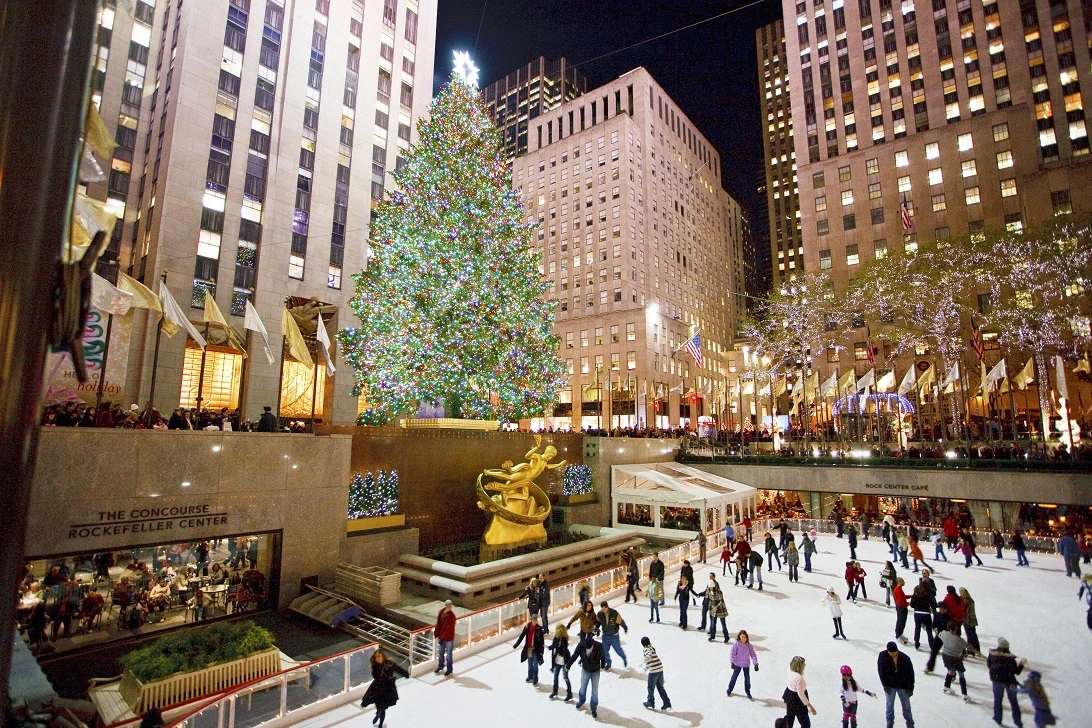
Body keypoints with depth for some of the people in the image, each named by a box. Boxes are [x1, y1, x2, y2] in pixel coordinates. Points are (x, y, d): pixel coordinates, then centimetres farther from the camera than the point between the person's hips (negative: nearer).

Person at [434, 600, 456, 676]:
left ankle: (449, 669, 28)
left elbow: (448, 629, -24)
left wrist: (443, 638, -22)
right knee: (441, 652, 24)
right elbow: (438, 623, 4)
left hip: (449, 638, -6)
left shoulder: (451, 616, -26)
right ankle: (441, 666, 45)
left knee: (449, 654, 10)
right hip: (441, 636, 6)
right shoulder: (441, 612, -6)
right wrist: (436, 633, 3)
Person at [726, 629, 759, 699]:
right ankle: (729, 690, 26)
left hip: (746, 665, 2)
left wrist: (756, 664, -8)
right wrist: (732, 662, -16)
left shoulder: (749, 646, -11)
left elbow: (753, 655, -6)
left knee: (747, 678, 12)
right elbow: (733, 653, -14)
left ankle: (748, 692, 31)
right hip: (737, 664, -2)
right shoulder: (736, 644, -18)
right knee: (734, 676, 10)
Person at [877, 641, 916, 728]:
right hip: (890, 686, 0)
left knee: (906, 705, 12)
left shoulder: (905, 658, -21)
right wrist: (885, 685, -14)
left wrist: (910, 688, -8)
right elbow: (881, 671, -14)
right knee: (890, 704, 14)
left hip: (902, 686, 0)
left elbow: (910, 673, -10)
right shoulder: (882, 656, -22)